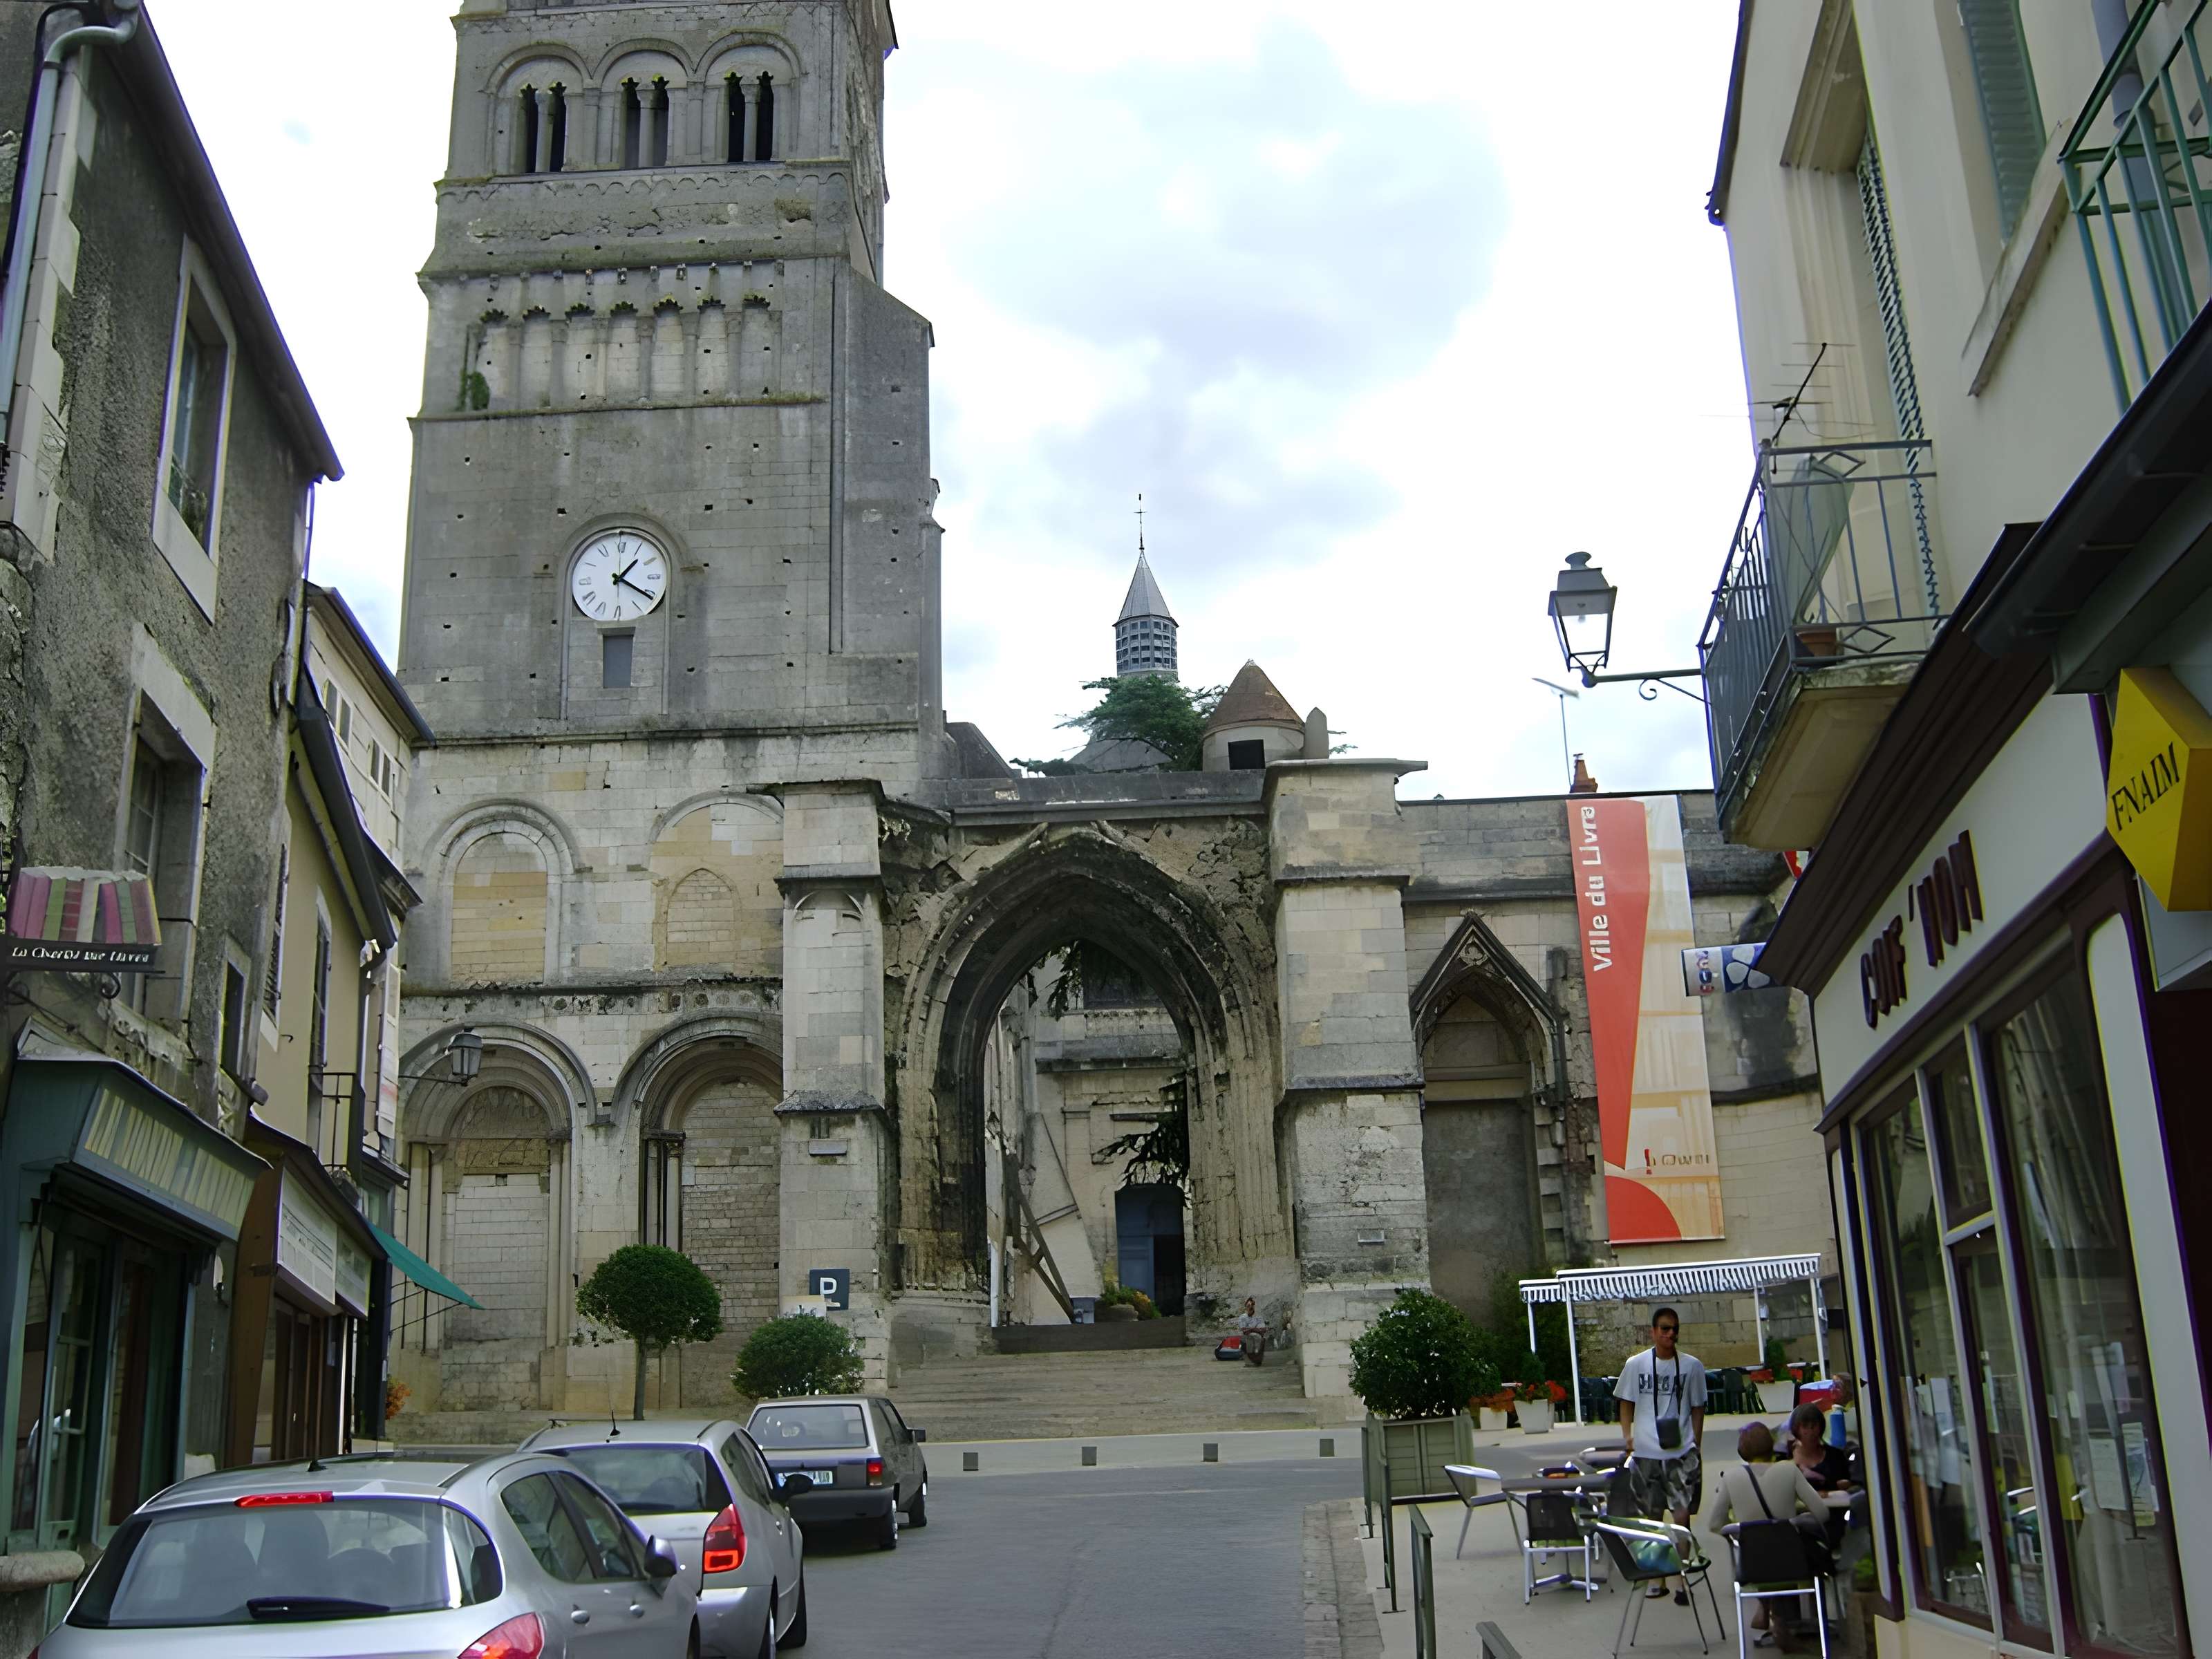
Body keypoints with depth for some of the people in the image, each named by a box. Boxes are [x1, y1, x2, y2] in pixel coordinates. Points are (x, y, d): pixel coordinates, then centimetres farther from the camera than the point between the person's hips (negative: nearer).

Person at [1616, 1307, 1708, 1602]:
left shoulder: (1691, 1366, 3)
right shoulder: (1636, 1364, 3)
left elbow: (1697, 1409, 9)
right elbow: (1626, 1403, 11)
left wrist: (1696, 1447, 6)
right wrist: (1627, 1434, -3)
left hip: (1681, 1453, -1)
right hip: (1645, 1453, 1)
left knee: (1682, 1516, -6)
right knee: (1650, 1517, 9)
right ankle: (1657, 1577, 20)